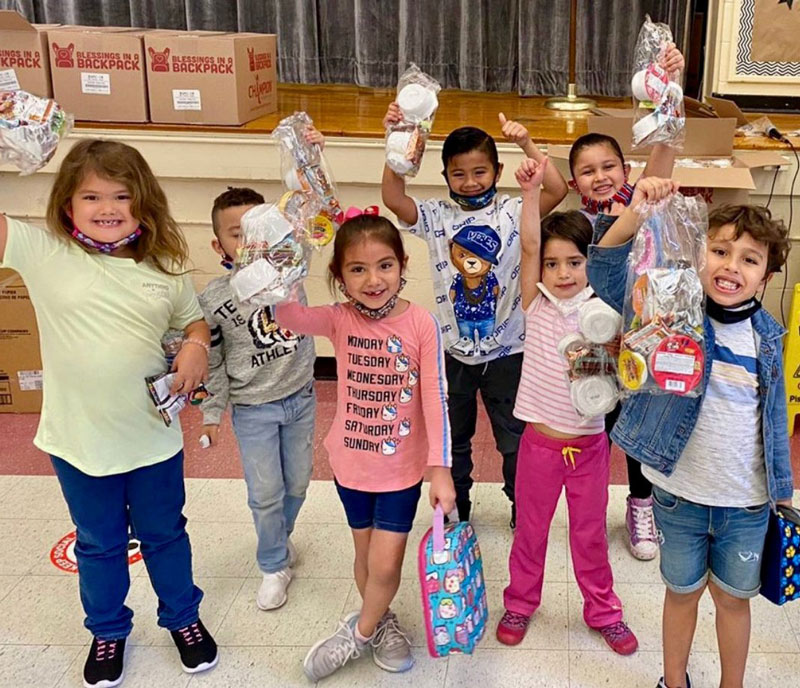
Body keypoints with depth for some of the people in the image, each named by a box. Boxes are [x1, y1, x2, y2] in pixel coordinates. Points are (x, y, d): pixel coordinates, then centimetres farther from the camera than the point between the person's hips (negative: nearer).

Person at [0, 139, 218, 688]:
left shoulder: (165, 271, -6)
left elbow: (194, 319, 9)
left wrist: (197, 344, -13)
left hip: (153, 437, 1)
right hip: (78, 440, 0)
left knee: (164, 534, 21)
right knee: (98, 544, 21)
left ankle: (183, 616, 45)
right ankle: (107, 630, 45)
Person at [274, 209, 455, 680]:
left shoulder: (422, 324, -15)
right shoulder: (340, 320, -9)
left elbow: (435, 398, -15)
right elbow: (288, 316, -25)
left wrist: (441, 469, -16)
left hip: (403, 467, -2)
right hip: (351, 462, 2)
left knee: (386, 563, 1)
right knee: (366, 555, 19)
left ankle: (359, 632, 29)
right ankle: (380, 623, 44)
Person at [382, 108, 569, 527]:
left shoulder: (513, 212, -8)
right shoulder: (437, 217, -5)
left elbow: (557, 191, -21)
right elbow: (393, 198, -18)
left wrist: (526, 144, -27)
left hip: (506, 350, -2)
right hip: (453, 350, 2)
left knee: (514, 437, 13)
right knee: (453, 436, 19)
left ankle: (522, 507, 34)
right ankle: (454, 508, 39)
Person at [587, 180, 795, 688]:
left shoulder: (767, 337, -5)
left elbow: (774, 417, 6)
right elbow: (606, 274, -25)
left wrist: (783, 489, 11)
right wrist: (635, 213, -41)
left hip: (747, 501, 2)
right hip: (681, 493, -1)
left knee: (734, 596, 18)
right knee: (684, 591, 18)